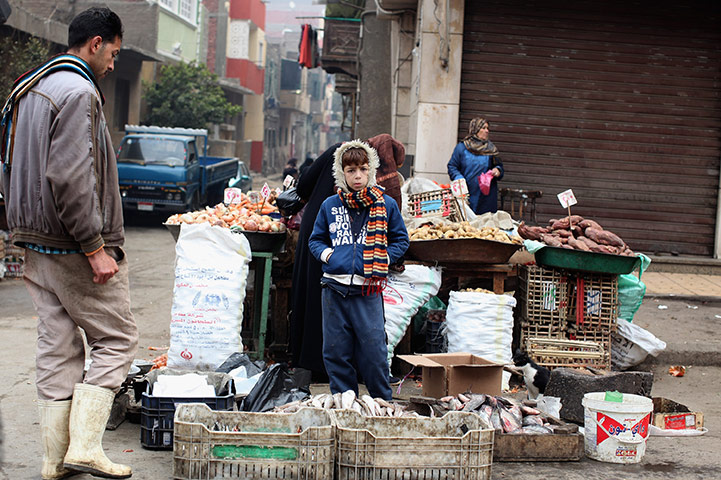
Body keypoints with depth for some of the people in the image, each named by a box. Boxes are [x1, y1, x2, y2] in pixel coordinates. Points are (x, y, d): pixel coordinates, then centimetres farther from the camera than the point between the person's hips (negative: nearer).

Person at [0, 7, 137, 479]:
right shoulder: (78, 92, -16)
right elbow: (70, 179, -25)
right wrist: (95, 247, -21)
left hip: (38, 247, 9)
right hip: (74, 248, -9)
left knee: (58, 350, 12)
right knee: (117, 339, 2)